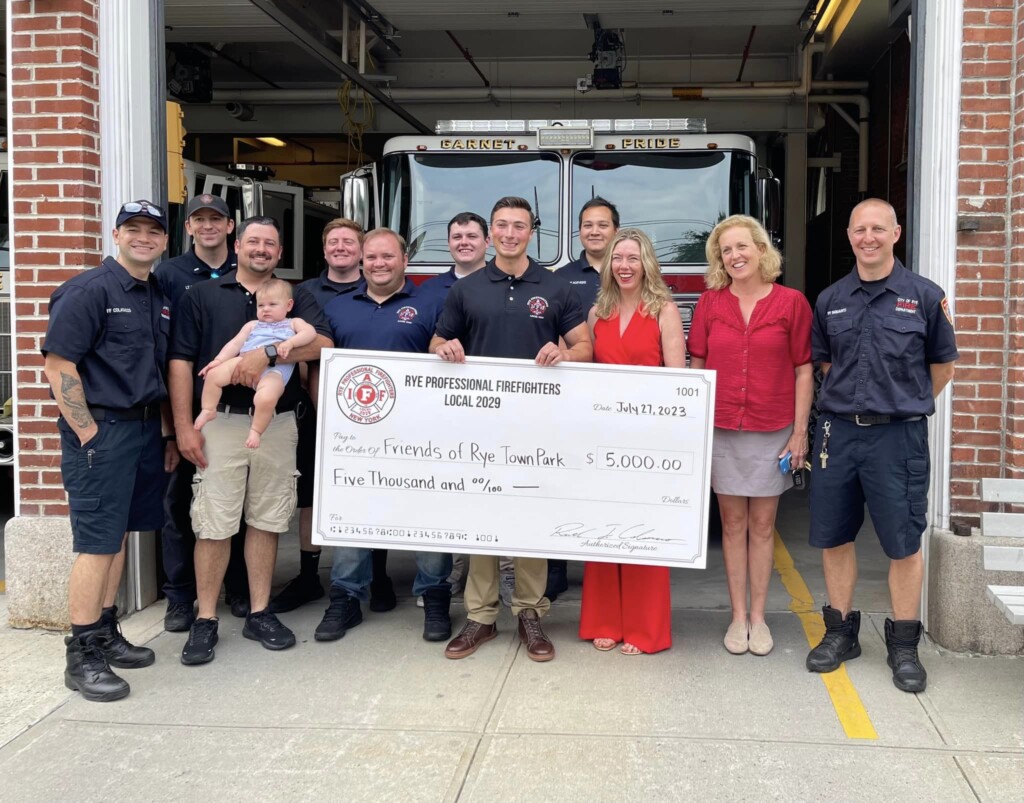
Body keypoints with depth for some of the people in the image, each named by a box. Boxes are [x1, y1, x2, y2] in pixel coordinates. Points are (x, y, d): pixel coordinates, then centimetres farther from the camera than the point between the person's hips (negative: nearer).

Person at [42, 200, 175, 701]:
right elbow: (58, 367, -14)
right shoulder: (89, 290, -10)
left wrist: (168, 434, 15)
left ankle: (105, 634, 25)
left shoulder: (159, 298, 13)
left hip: (144, 428, 8)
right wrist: (88, 434, -17)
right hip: (100, 430, -8)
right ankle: (81, 657, 4)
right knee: (97, 543, -5)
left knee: (119, 535, 14)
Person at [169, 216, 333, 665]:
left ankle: (259, 613, 19)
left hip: (277, 425, 2)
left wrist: (267, 352, -21)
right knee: (213, 524, -2)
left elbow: (322, 343, -7)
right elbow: (181, 361, 1)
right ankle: (205, 620, 9)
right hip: (220, 423, -2)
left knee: (266, 522, 9)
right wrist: (184, 426, -8)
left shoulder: (292, 298, 12)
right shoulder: (203, 296, 7)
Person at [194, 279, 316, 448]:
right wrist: (218, 360, 6)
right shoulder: (252, 325, 31)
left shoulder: (293, 323, 21)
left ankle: (255, 430, -11)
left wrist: (290, 343, -15)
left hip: (273, 370, -4)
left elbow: (310, 332, 2)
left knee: (266, 397, -34)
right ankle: (208, 411, 6)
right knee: (213, 375, -16)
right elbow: (235, 343, 21)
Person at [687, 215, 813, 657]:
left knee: (762, 524, 7)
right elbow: (696, 368, 7)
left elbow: (803, 371, 1)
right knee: (732, 523, 8)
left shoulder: (791, 302, -1)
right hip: (721, 430, 1)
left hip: (772, 431, -1)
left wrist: (800, 431, -3)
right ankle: (738, 616, 17)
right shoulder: (710, 303, 3)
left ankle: (758, 617, 18)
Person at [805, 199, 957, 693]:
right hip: (837, 430, 3)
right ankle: (841, 633, 24)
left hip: (897, 435, -3)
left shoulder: (925, 296, -2)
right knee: (833, 537, 9)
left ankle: (904, 646, 15)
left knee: (903, 543, 2)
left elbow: (942, 365, 9)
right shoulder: (830, 300, 7)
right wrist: (848, 402, 12)